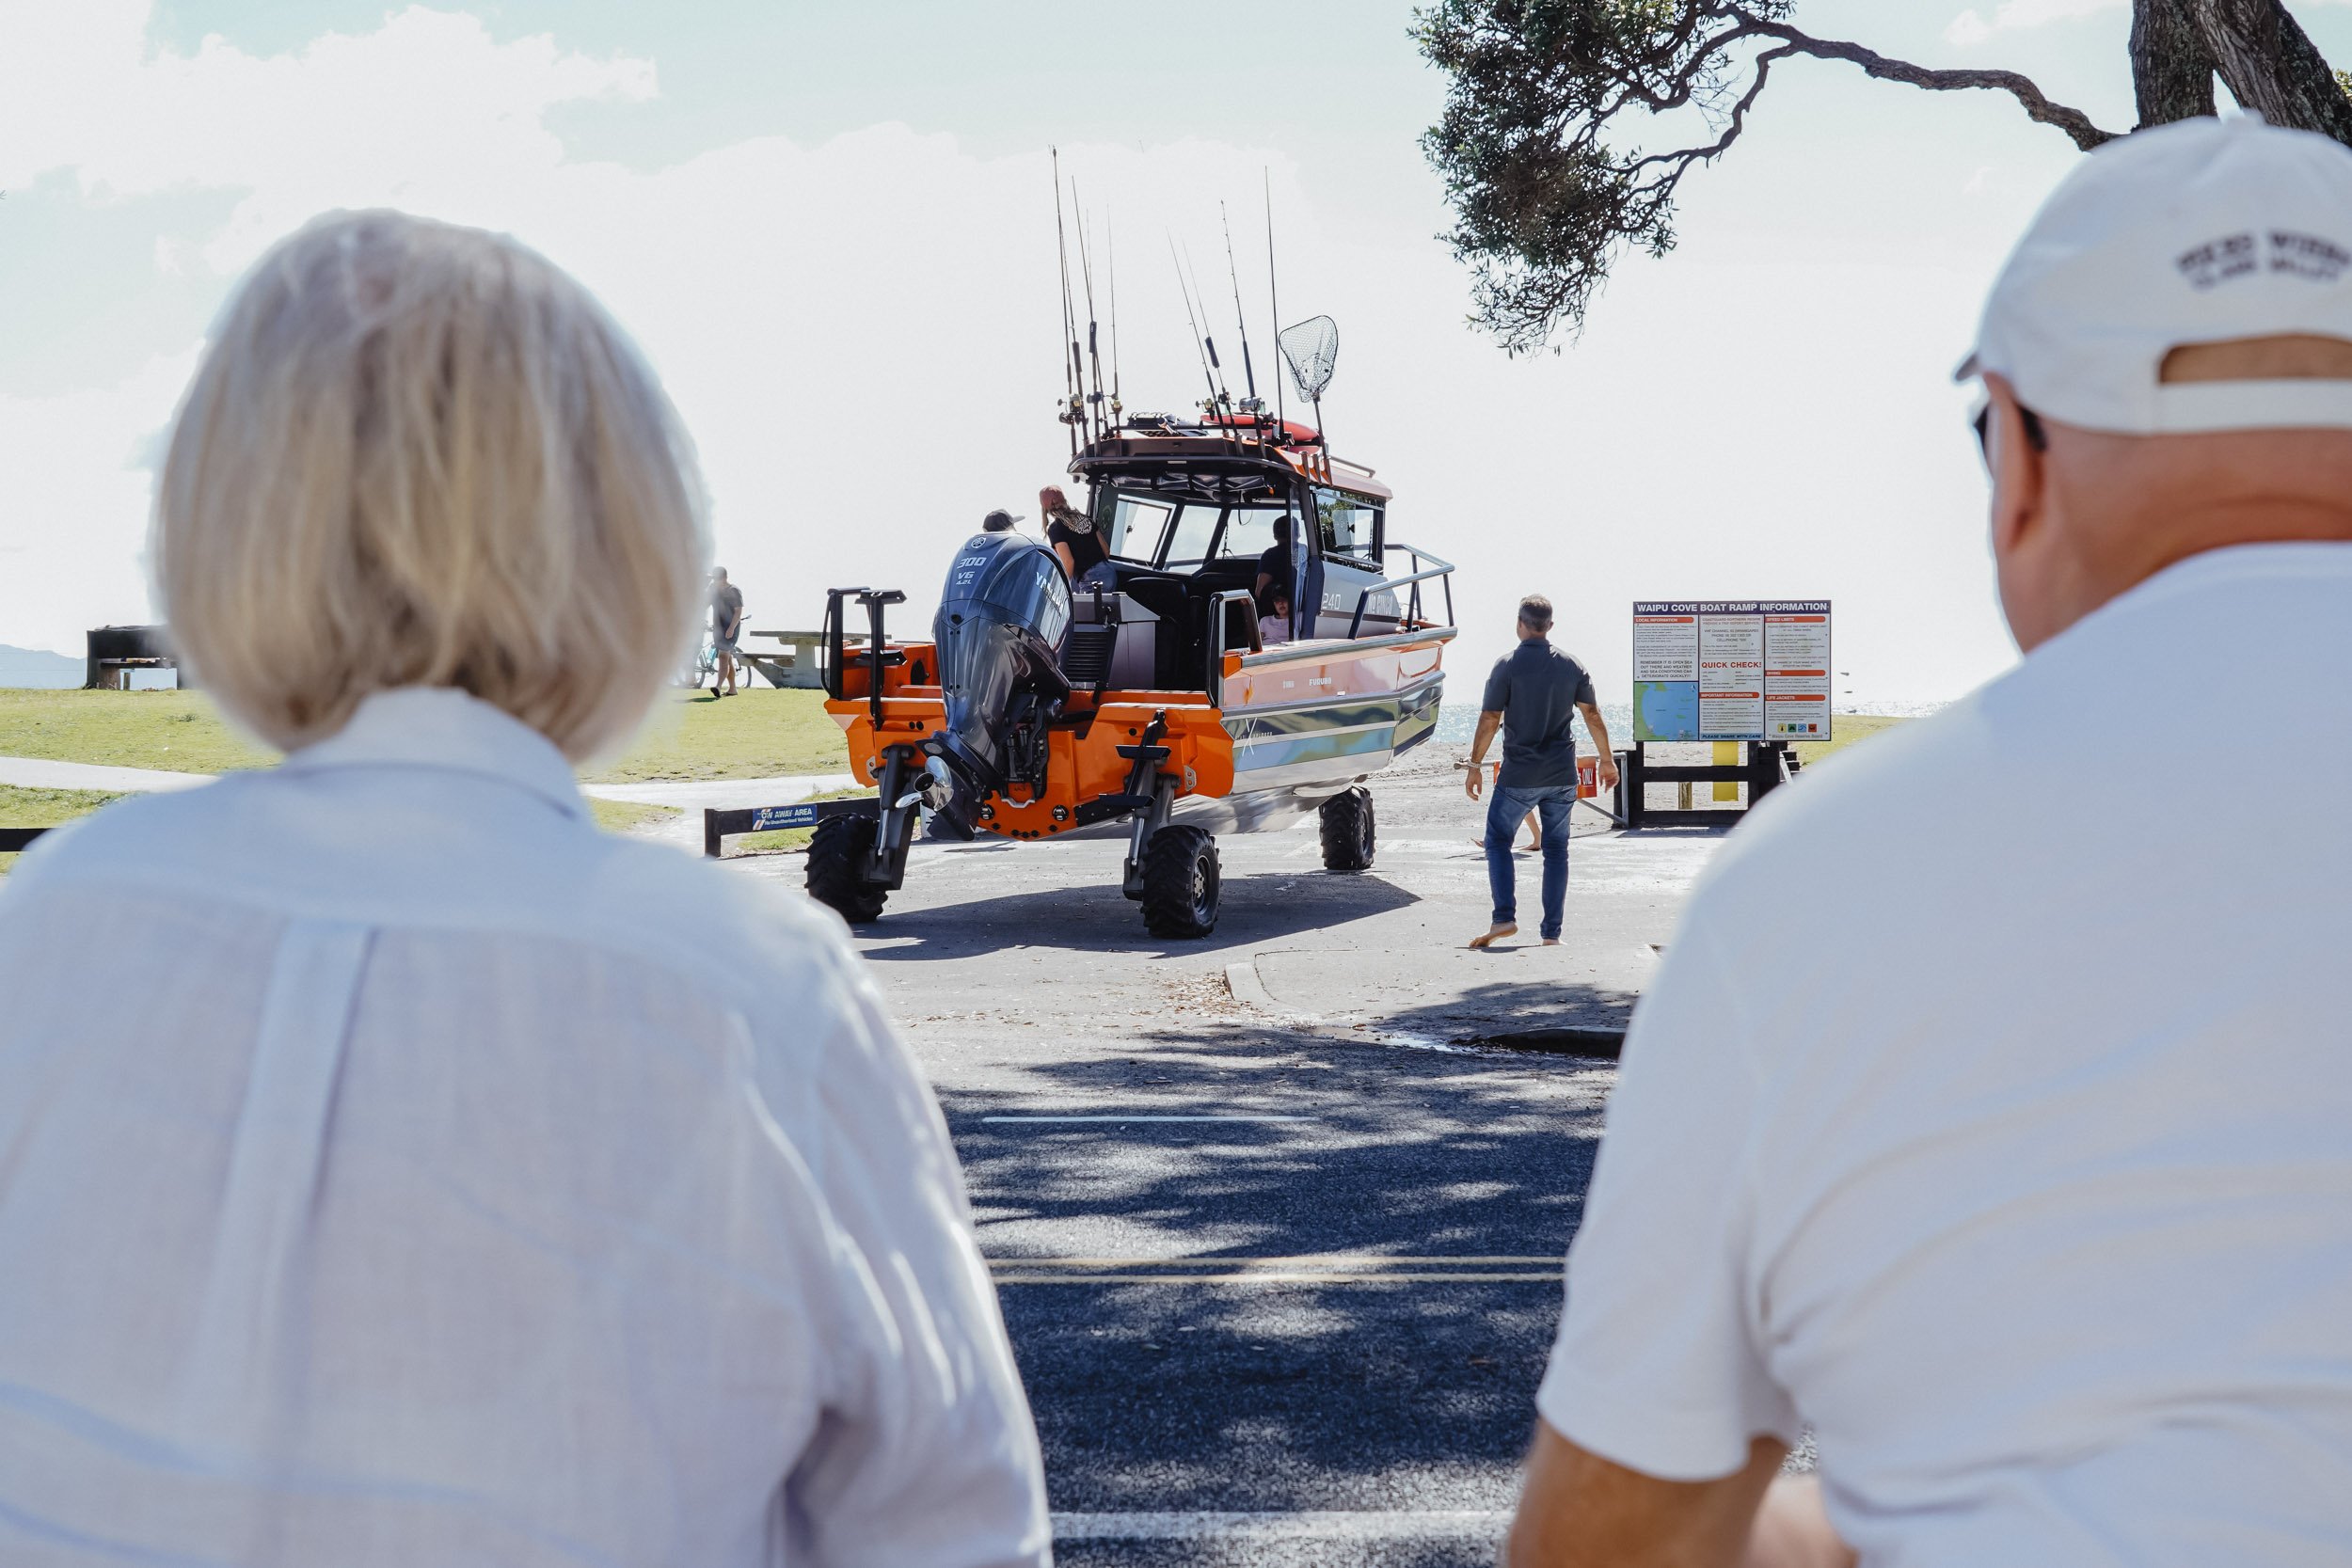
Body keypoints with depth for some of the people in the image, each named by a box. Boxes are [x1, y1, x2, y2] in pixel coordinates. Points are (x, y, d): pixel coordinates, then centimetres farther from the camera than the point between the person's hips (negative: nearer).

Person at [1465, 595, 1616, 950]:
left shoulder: (1508, 665, -7)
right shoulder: (1571, 666, 4)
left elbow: (1489, 720, -9)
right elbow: (1592, 716, 7)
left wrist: (1475, 765, 0)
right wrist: (1607, 761, 18)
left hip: (1518, 775, -3)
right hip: (1562, 775, 3)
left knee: (1498, 841, 8)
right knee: (1556, 850, 9)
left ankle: (1504, 919, -7)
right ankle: (1552, 932, 7)